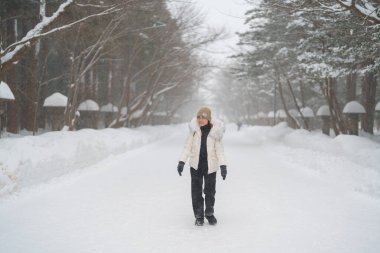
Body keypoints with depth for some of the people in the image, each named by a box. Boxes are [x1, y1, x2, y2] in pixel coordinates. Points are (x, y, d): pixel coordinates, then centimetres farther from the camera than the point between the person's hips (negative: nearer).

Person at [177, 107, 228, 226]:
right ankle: (199, 216, 18)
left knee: (210, 191, 10)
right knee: (196, 191, 4)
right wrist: (181, 161, -5)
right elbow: (188, 146, 2)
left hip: (210, 166, -1)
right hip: (196, 166, 1)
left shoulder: (215, 131, -7)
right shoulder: (194, 130, -4)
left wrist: (223, 165, -13)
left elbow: (219, 149, -3)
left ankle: (209, 213, 31)